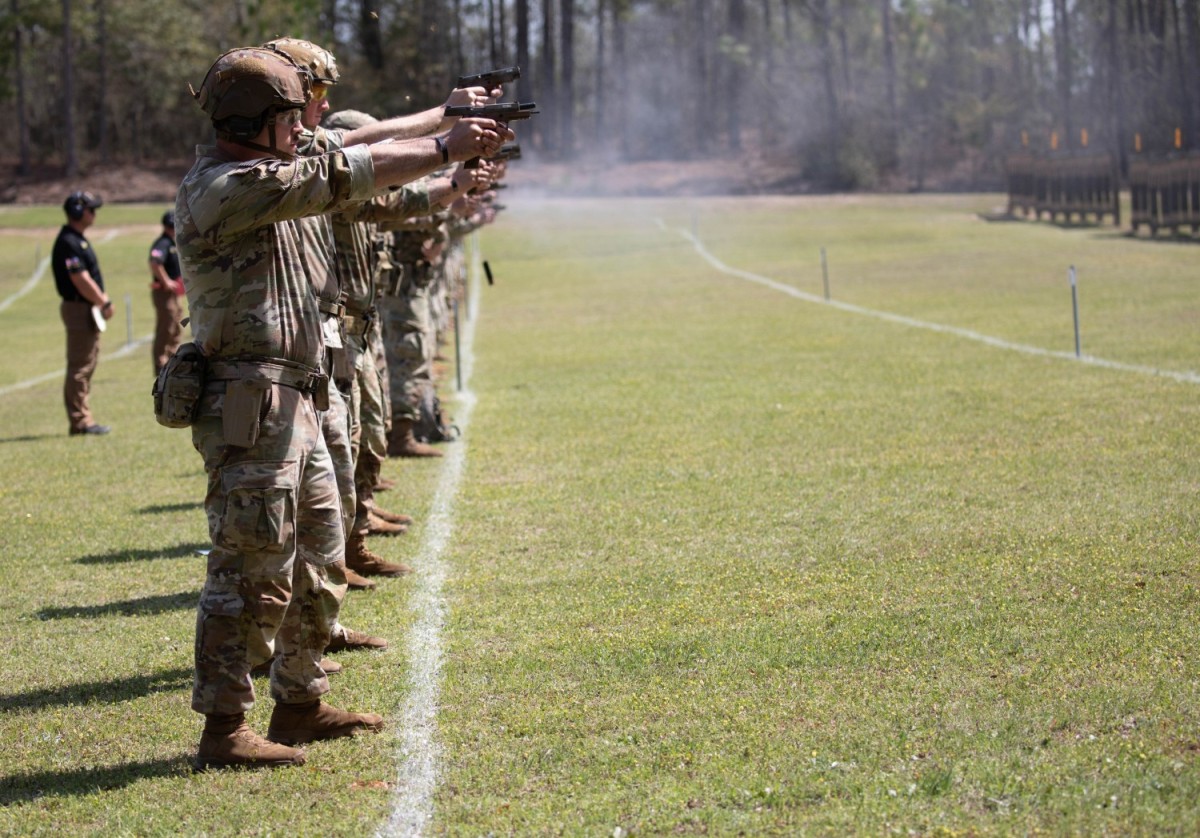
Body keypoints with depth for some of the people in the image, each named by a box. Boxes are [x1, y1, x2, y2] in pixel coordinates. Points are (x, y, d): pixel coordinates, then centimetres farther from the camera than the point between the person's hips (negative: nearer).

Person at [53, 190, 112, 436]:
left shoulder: (79, 240, 15)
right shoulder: (68, 243, -18)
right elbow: (81, 281, -22)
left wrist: (103, 300, 7)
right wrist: (104, 302, -16)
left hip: (90, 309, 11)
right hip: (79, 309, -11)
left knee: (88, 365, 14)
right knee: (79, 368, -6)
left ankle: (82, 419, 20)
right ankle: (80, 422, -4)